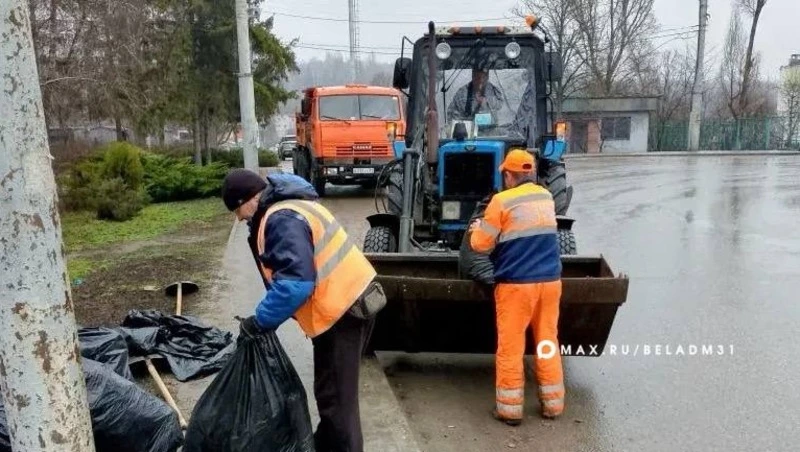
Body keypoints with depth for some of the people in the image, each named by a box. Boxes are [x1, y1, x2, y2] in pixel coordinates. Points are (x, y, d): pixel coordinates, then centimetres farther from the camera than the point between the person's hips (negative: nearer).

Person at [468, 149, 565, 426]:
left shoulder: (502, 201, -11)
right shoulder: (546, 197, 9)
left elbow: (481, 245, -7)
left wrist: (477, 229, 14)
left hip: (516, 283, -5)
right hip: (550, 280, 6)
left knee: (510, 346, 5)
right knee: (548, 341, 15)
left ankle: (510, 409, 13)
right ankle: (552, 404, 24)